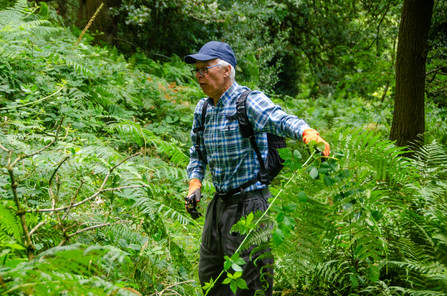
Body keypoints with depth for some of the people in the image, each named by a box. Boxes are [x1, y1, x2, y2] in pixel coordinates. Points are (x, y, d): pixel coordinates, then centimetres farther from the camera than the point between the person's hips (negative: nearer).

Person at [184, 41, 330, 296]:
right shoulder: (203, 109, 10)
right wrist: (195, 182, 4)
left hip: (249, 204, -8)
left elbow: (281, 120, -33)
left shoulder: (249, 101, -15)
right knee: (209, 275, 20)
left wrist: (308, 133, -54)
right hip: (219, 203, 8)